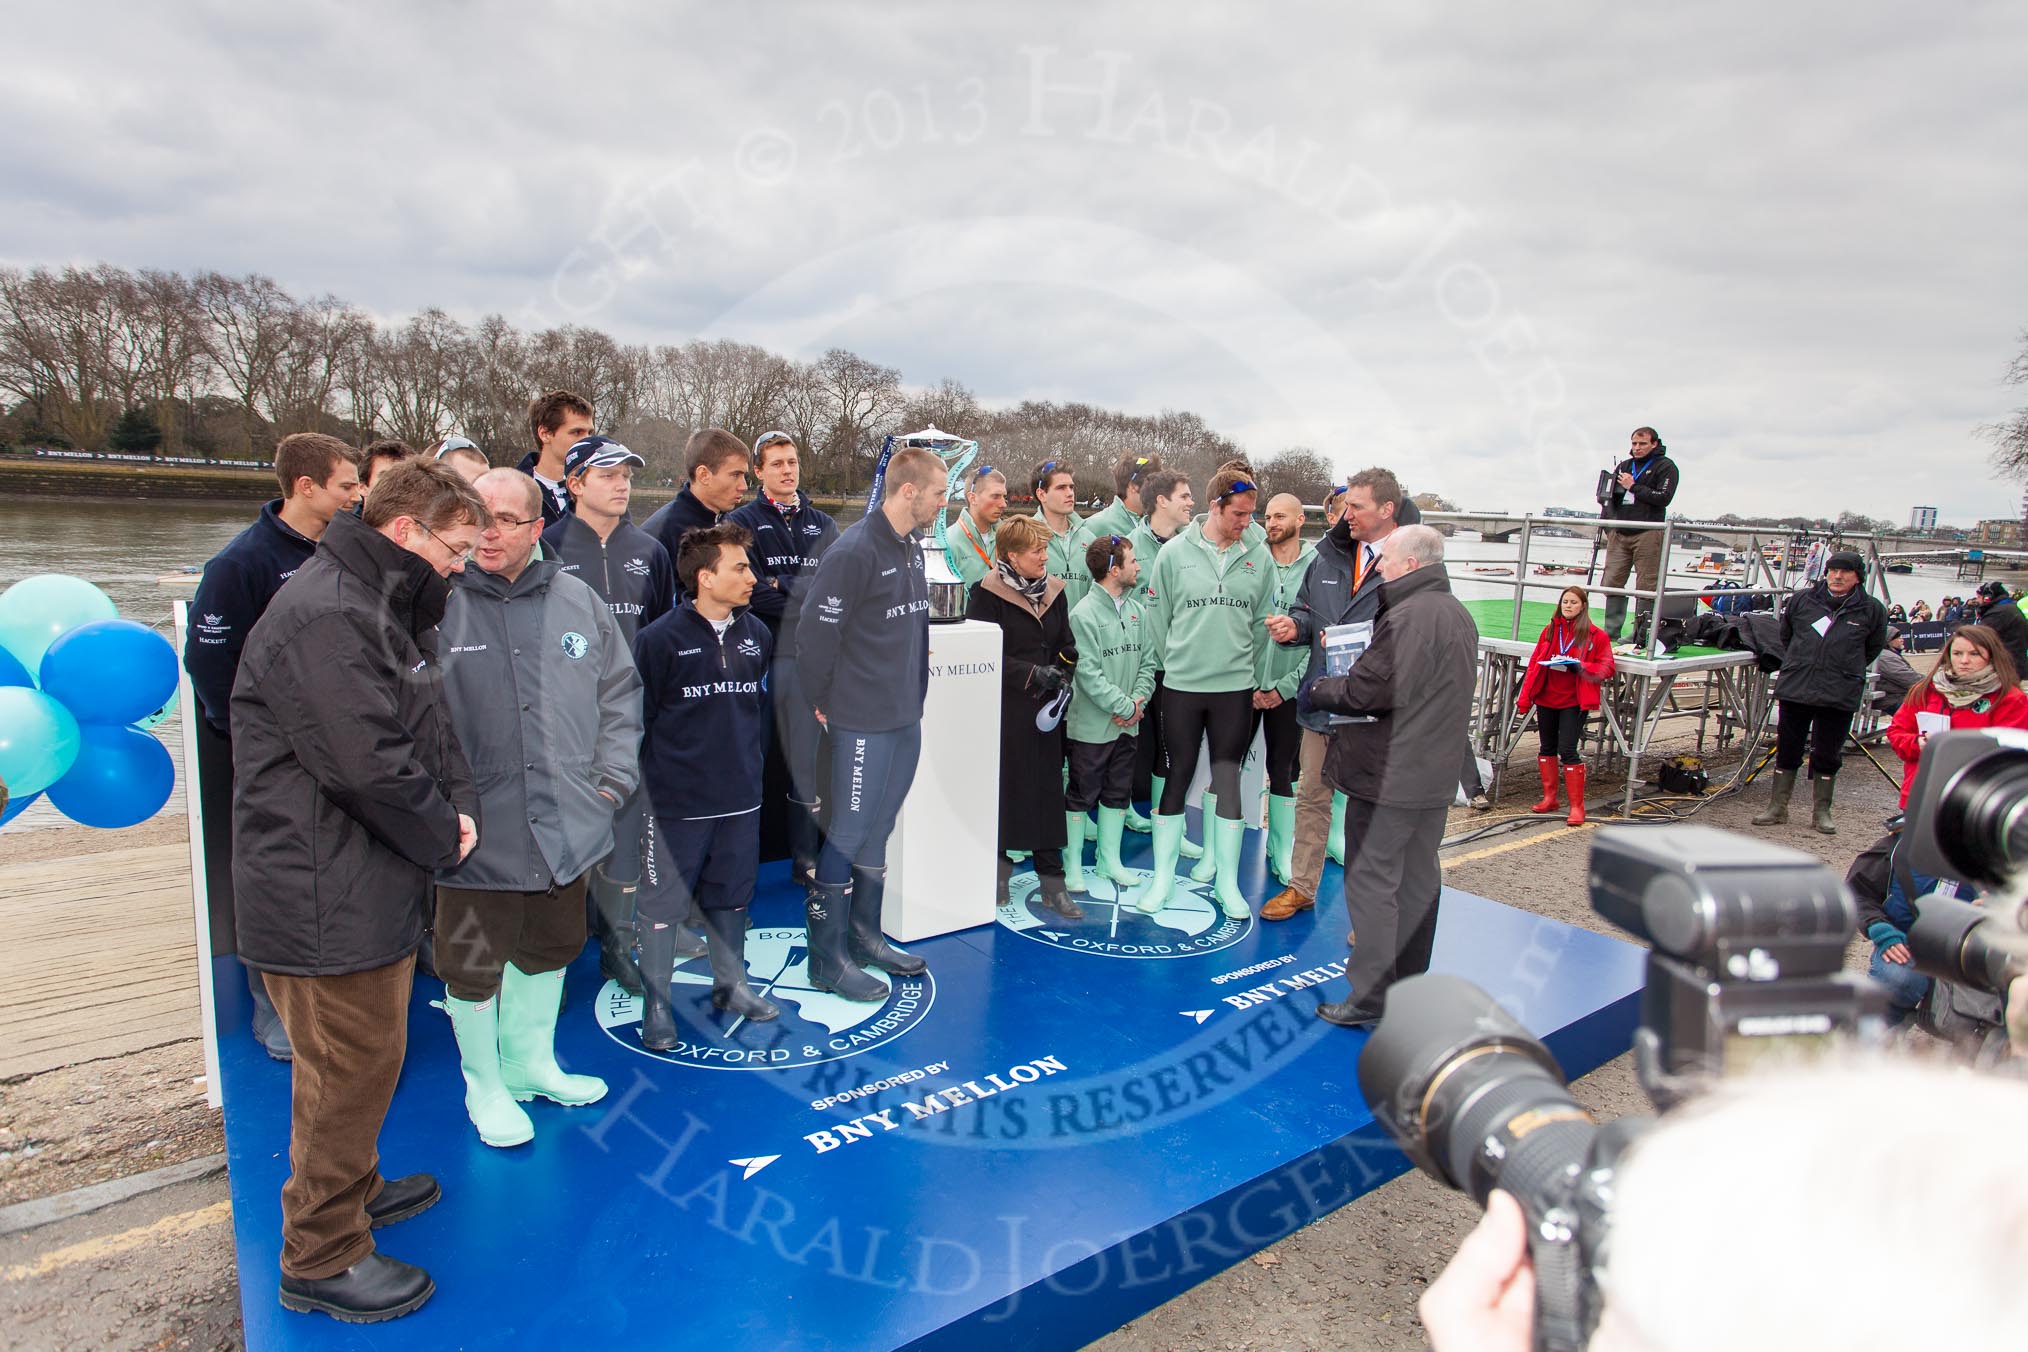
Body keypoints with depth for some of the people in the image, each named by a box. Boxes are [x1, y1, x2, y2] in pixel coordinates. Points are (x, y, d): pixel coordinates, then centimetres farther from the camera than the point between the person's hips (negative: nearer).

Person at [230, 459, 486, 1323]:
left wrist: (458, 803, -1)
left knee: (366, 1058, 24)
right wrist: (445, 837, -12)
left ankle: (352, 1188, 44)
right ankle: (323, 1258, 21)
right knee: (352, 1067, 3)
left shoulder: (386, 608, 13)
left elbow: (429, 725, 16)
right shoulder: (325, 617, -22)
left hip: (371, 888, 10)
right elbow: (370, 765, -27)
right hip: (324, 897, -10)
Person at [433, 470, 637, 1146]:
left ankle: (532, 1063, 45)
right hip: (477, 835, -4)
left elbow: (620, 689, 11)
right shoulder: (435, 603, -10)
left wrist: (612, 777, 4)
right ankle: (484, 1084, 36)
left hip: (567, 828, 4)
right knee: (473, 964, 12)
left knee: (550, 949, 22)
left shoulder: (578, 601, 2)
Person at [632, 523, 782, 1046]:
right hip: (678, 801, -4)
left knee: (732, 896, 17)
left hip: (741, 799, 5)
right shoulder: (660, 638, -11)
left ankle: (731, 983, 34)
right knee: (665, 903, 6)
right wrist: (653, 777, -3)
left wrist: (754, 764, 12)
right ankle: (656, 1001, 21)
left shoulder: (757, 634, 4)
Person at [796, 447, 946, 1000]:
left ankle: (864, 936, 30)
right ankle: (828, 959, 13)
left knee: (878, 830, 17)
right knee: (848, 833, 1)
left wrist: (915, 692, 15)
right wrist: (820, 705, -9)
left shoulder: (912, 549, 10)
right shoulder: (853, 552, -18)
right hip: (863, 722, -8)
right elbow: (817, 634, -17)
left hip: (906, 718, 8)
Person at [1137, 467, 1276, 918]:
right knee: (1178, 776, 7)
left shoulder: (1259, 556, 1)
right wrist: (1174, 663, 4)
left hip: (1235, 687, 1)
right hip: (1180, 686, -1)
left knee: (1228, 780, 6)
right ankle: (1163, 875, 18)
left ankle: (1227, 879, 17)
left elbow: (1263, 622, 6)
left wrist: (1248, 670, 6)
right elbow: (1157, 619, 3)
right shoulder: (1175, 553, -3)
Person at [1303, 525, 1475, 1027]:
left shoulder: (1407, 617, -20)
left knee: (1372, 883, -1)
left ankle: (1371, 996, 3)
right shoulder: (1459, 616, 12)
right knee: (1419, 882, 17)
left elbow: (1365, 691, -22)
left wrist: (1317, 688, -3)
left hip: (1388, 775, -9)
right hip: (1436, 775, 9)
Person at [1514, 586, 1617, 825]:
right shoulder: (1550, 630, 8)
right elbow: (1534, 664, 8)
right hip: (1546, 698, 4)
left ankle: (1577, 807, -2)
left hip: (1574, 702, -4)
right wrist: (1524, 699, 3)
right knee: (1547, 748, 12)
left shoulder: (1595, 635, -1)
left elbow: (1606, 669, -3)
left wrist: (1581, 667, -21)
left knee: (1568, 750, -9)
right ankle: (1549, 798, 25)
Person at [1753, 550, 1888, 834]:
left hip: (1840, 695, -1)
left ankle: (1821, 812, 20)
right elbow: (1785, 635, 18)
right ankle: (1777, 808, 18)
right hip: (1795, 689, 1)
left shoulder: (1871, 610, 0)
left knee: (1827, 755, 7)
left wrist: (1846, 670, 14)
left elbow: (1873, 648, 15)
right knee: (1787, 750, 9)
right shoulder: (1801, 600, 2)